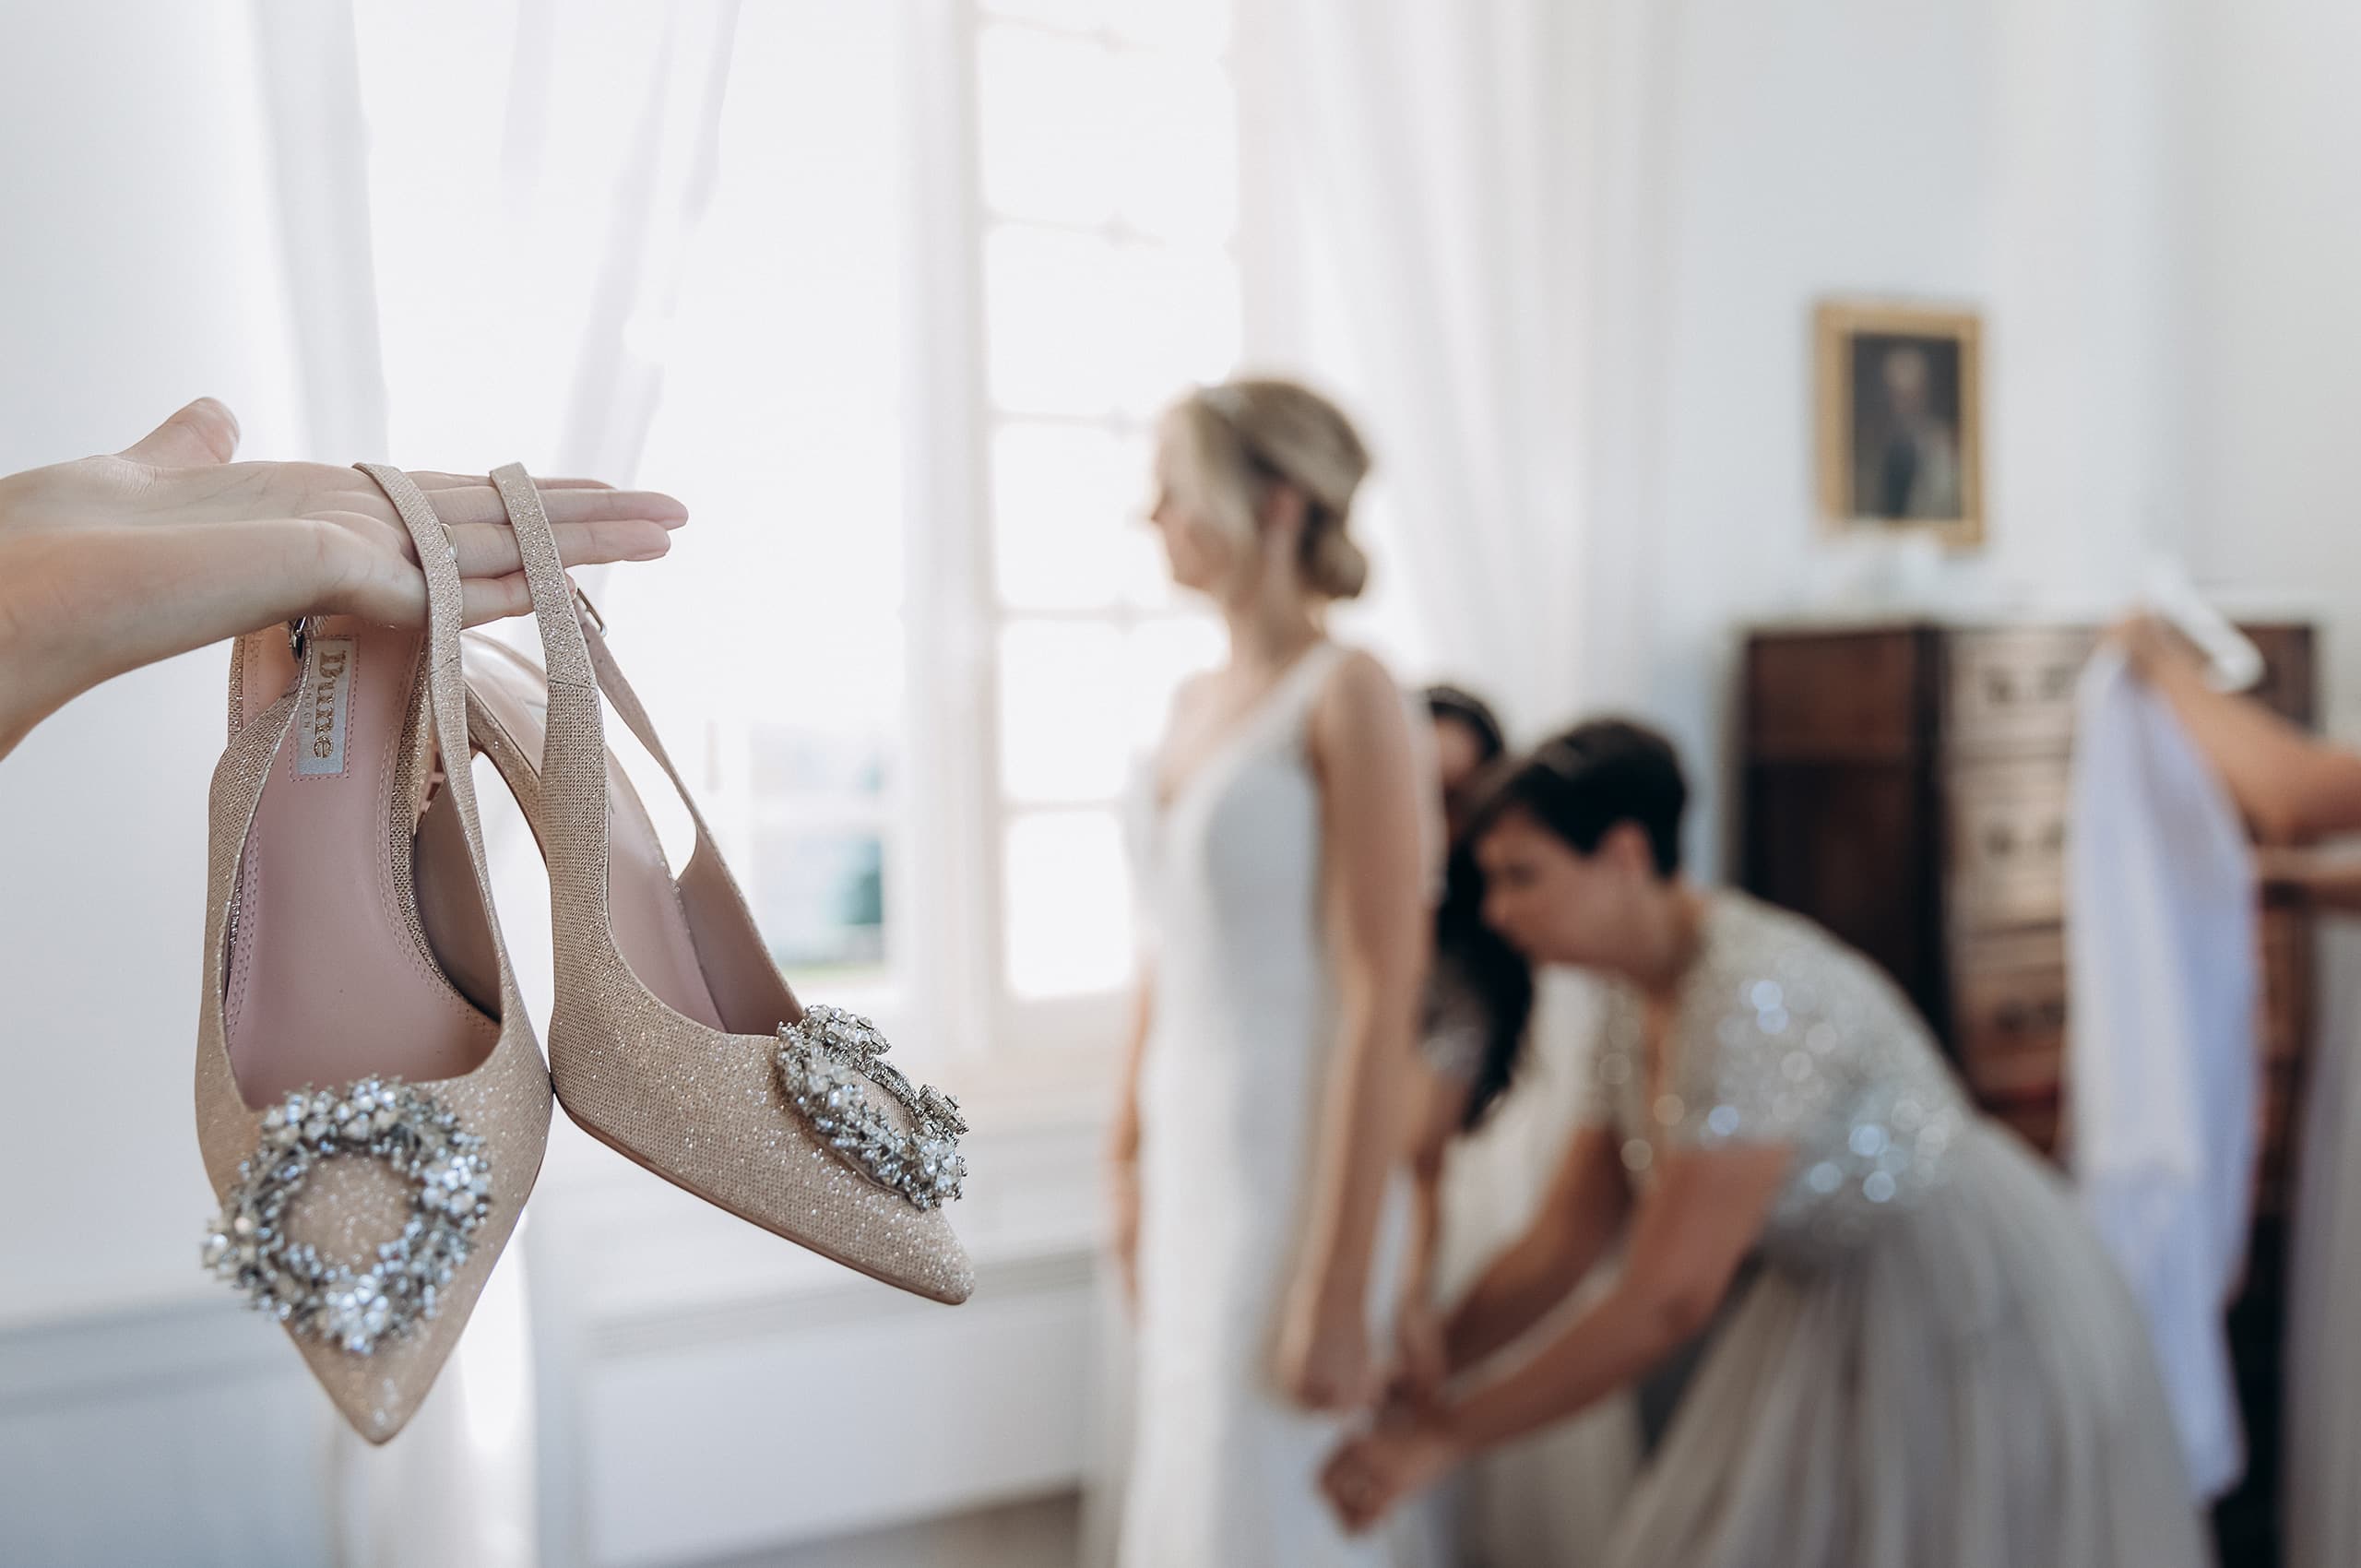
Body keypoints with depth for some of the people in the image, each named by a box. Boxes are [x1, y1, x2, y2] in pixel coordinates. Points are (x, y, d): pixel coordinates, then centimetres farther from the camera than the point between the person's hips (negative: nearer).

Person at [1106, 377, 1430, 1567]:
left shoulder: (1346, 696, -14)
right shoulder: (1197, 702, 10)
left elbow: (1384, 1002, -18)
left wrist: (1338, 1291, -19)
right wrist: (1129, 1162, 18)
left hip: (1296, 1171, -7)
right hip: (1192, 1159, 8)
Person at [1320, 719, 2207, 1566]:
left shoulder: (1753, 994, -30)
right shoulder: (1635, 1005, -3)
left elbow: (1664, 1304, -30)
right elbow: (1560, 1247, 2)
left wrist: (1445, 1436, -26)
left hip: (1975, 1305, -8)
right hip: (1835, 1303, 8)